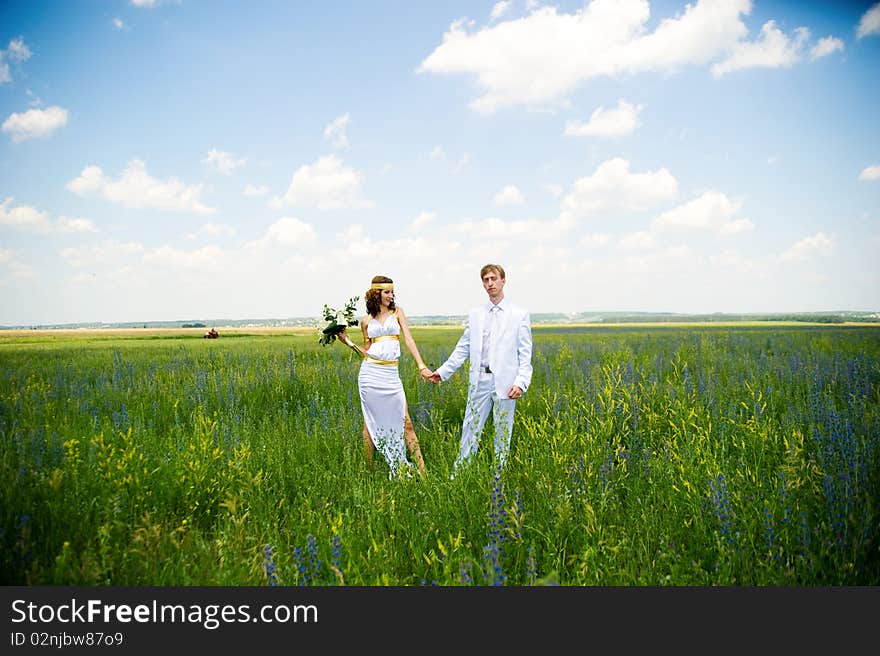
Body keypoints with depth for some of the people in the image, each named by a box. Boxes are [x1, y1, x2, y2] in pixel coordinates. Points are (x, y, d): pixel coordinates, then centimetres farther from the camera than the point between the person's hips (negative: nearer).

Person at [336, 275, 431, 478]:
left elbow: (408, 338, 0)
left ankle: (422, 470, -3)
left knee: (405, 422, -3)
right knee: (370, 421, 6)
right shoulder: (366, 321, 10)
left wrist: (421, 366, -10)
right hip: (370, 372, 1)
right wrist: (349, 343, 2)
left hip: (391, 374, -1)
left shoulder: (397, 312, 8)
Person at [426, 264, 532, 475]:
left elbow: (525, 355, -2)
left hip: (504, 382, -2)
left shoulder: (519, 315, 1)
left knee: (503, 432, 6)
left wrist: (521, 382, -14)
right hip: (479, 380, 3)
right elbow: (463, 348, 13)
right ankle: (458, 472, 11)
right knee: (470, 427, 4)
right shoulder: (475, 314, 10)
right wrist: (443, 371, 6)